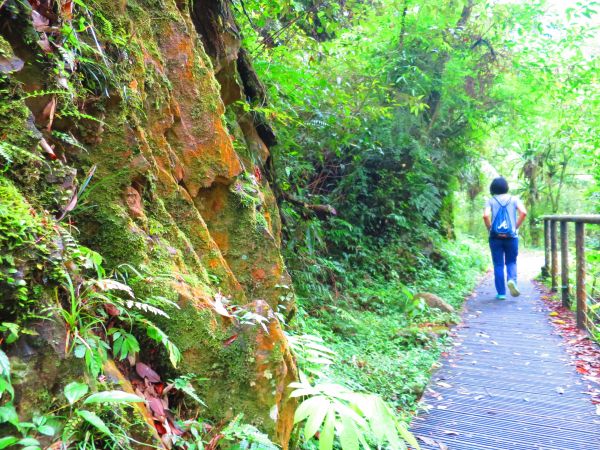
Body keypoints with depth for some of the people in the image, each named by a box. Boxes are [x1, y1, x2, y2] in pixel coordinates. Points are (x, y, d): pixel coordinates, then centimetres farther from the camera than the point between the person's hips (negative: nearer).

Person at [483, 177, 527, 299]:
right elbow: (523, 212, -11)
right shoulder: (514, 199, 5)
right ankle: (512, 280, -14)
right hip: (511, 236, 1)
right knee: (511, 262, 15)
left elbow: (485, 216, -14)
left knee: (498, 265, 6)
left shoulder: (490, 200, 1)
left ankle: (501, 293, 7)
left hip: (495, 237, -1)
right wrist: (516, 227, -3)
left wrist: (489, 229, -1)